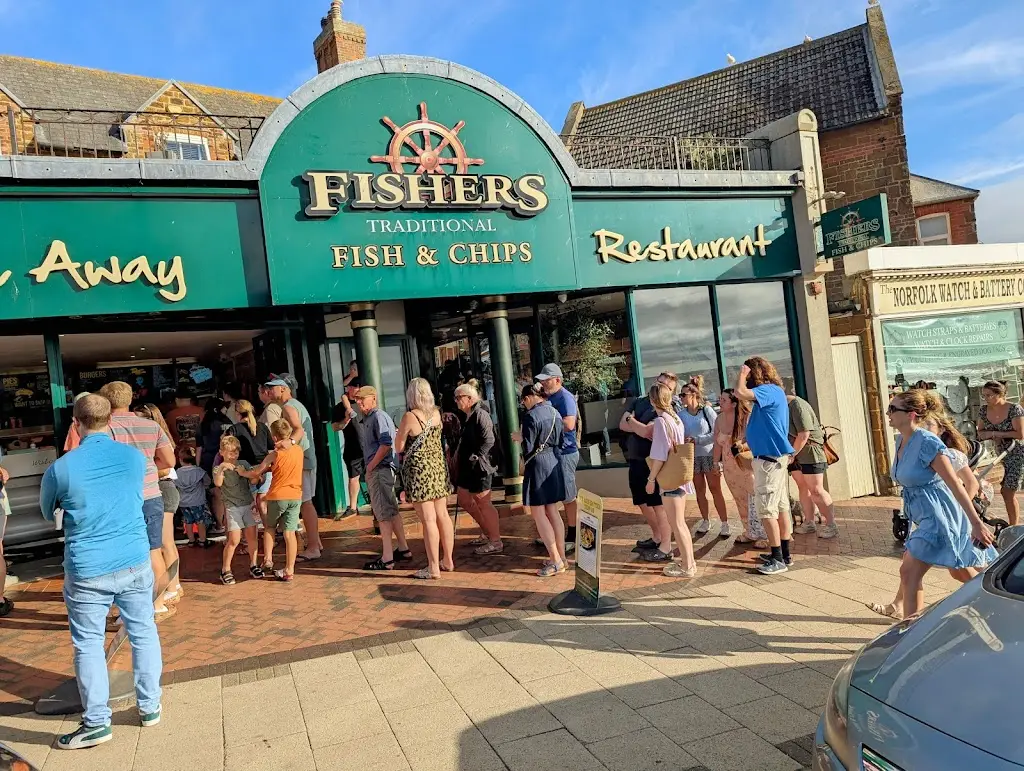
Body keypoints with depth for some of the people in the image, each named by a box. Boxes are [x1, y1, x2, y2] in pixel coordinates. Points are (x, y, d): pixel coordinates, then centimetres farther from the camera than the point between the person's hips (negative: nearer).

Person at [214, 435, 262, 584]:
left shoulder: (244, 464, 7)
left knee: (252, 536, 4)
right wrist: (222, 467, -35)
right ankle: (225, 570, 7)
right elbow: (218, 483, -21)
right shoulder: (219, 469, -2)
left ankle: (253, 565, 19)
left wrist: (244, 472, -11)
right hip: (232, 507, -3)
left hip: (248, 504, 3)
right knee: (234, 540, -8)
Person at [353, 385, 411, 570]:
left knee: (383, 514, -7)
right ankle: (403, 549, 24)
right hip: (375, 470, 10)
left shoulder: (379, 417, -12)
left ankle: (386, 559, -3)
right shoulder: (368, 418, 18)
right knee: (391, 511, 15)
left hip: (380, 470, -10)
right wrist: (370, 467, 13)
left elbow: (386, 443, -23)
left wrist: (371, 466, -16)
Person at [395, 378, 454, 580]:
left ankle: (433, 568, 0)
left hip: (419, 470, -6)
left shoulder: (410, 417, -14)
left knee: (429, 520, -4)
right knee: (442, 515, 12)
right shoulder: (436, 413, 4)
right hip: (438, 467, 6)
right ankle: (448, 560, 22)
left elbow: (399, 448, -5)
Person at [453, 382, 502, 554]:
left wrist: (475, 458, -22)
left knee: (483, 503, -2)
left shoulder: (480, 415, -16)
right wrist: (461, 461, 14)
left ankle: (496, 542, 10)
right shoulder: (468, 416, 12)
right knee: (464, 500, 17)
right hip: (467, 467, 10)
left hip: (479, 467, -10)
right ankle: (486, 533, 29)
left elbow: (489, 440, -23)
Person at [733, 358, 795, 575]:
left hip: (769, 458, -10)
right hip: (775, 456, 10)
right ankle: (784, 554, 21)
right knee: (781, 507, 14)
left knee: (766, 510, -7)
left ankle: (778, 559, -3)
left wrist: (742, 375, -13)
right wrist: (751, 443, 25)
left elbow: (740, 392, -32)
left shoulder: (769, 390, -16)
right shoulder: (772, 392, 14)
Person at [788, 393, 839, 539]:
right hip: (794, 453, 8)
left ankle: (831, 525, 0)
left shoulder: (796, 405, -21)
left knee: (816, 490, -7)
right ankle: (809, 523, 18)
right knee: (803, 488, 11)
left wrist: (791, 454, -16)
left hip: (809, 451, -8)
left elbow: (804, 434, -23)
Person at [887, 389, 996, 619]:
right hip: (927, 517, 9)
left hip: (938, 517, -9)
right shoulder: (901, 440, 5)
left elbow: (955, 485, -20)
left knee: (909, 573, -7)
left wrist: (977, 523, -19)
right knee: (962, 572, 21)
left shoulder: (927, 443, -21)